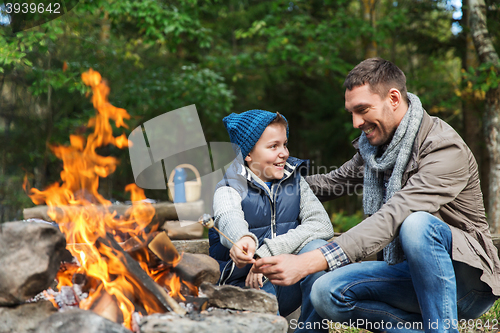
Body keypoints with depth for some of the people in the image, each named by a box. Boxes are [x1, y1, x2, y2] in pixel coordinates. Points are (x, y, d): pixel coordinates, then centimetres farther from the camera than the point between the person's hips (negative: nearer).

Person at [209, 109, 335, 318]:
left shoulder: (294, 181, 8)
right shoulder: (229, 189, -3)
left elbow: (322, 224, -9)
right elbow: (229, 219, -28)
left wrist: (268, 252, -21)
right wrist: (243, 239, -54)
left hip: (290, 282, 4)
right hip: (246, 285, -4)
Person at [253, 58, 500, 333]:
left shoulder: (445, 149, -20)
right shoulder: (373, 144, 7)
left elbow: (391, 218, -33)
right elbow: (334, 182, 26)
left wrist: (308, 262, -41)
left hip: (466, 275, -6)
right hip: (411, 275, 7)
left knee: (418, 223, -37)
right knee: (327, 292, -18)